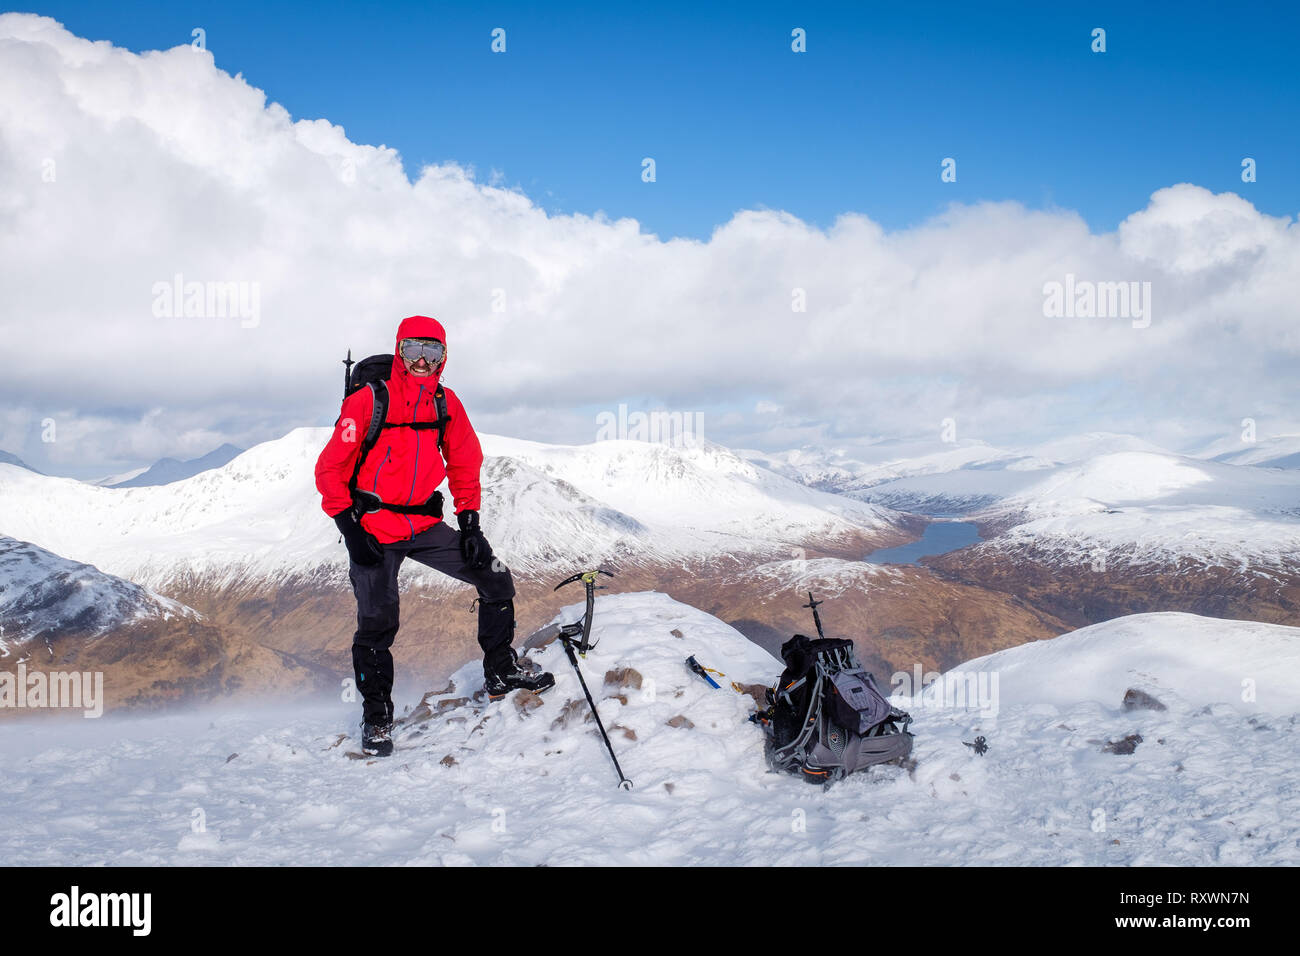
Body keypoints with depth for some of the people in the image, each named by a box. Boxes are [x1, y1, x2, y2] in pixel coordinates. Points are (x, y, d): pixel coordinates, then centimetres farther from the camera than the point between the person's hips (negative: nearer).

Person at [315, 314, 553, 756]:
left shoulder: (446, 403, 3)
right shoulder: (369, 400, -12)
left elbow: (465, 463, 13)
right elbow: (330, 468, -9)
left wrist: (470, 522, 4)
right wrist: (350, 528, -16)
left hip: (424, 524, 5)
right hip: (373, 527, -5)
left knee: (497, 580, 1)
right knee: (378, 623, -7)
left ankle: (500, 672, 18)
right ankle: (376, 715, 14)